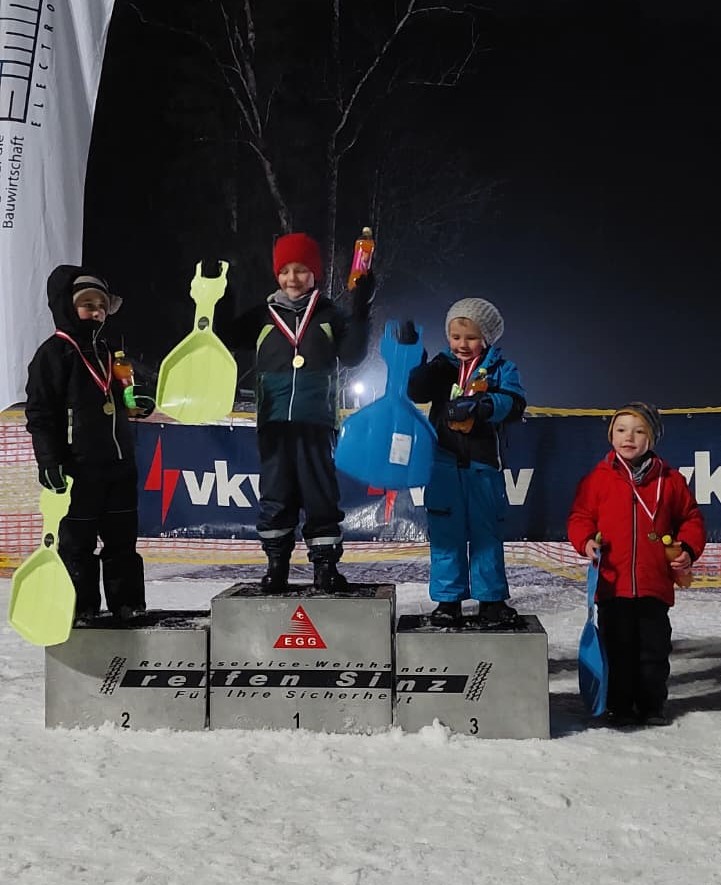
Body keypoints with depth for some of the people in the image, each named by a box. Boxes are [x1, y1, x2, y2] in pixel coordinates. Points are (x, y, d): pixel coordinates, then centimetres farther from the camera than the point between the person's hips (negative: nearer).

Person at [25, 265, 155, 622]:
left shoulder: (105, 351, 14)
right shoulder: (53, 353, -9)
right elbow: (39, 412, -13)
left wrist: (137, 404, 6)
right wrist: (49, 462, -19)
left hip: (119, 463, 7)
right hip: (79, 468, -7)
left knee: (122, 538, 13)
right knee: (78, 540, 3)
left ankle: (127, 604, 23)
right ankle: (81, 609, 14)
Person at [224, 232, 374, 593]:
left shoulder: (330, 315, 8)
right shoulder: (263, 316, 10)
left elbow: (352, 355, -1)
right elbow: (224, 338, 9)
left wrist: (361, 311, -10)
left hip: (317, 423, -1)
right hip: (274, 422, 1)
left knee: (321, 494, 1)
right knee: (275, 495, 6)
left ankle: (325, 565, 9)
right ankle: (276, 564, 15)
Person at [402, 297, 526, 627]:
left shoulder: (500, 368, 4)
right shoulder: (442, 366, 9)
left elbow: (513, 403, -12)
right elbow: (415, 390, -4)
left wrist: (479, 405, -29)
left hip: (483, 463, -1)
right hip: (444, 461, 1)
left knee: (487, 532, 6)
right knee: (445, 532, 4)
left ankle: (491, 600, 16)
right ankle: (448, 599, 13)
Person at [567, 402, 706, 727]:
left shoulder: (669, 480, 4)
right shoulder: (598, 478, 0)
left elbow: (690, 518, 12)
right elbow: (580, 516, 5)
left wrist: (688, 549, -2)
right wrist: (586, 540, -13)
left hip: (655, 584, 1)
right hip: (612, 582, -1)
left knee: (654, 647, 10)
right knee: (617, 648, 8)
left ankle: (652, 705, 24)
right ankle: (619, 705, 21)